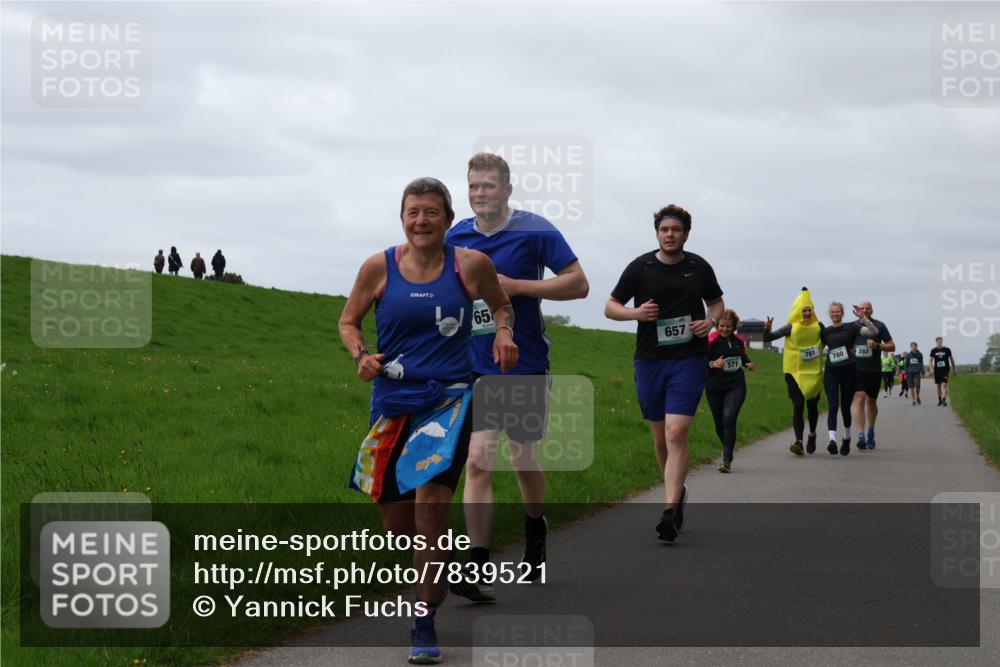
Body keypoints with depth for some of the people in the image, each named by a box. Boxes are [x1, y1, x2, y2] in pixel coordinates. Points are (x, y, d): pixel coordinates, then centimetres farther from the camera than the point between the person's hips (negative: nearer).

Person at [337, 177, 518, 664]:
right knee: (397, 522, 6)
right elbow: (348, 321, 12)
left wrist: (504, 332, -2)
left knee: (431, 503, -20)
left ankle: (425, 624, -8)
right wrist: (361, 355, -7)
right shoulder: (379, 267, 0)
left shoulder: (471, 265, -1)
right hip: (393, 401, 2)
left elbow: (501, 304, 18)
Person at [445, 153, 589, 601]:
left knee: (524, 461, 11)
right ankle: (478, 570, -12)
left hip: (525, 366, -2)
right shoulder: (456, 237, 4)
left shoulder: (535, 231, -8)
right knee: (477, 463, -11)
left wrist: (514, 286, -18)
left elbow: (578, 283, -11)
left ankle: (535, 532, 42)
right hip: (475, 370, 2)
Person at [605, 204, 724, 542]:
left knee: (676, 434, -16)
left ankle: (670, 511, -21)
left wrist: (710, 320, -2)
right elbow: (610, 307, 7)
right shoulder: (640, 267, 1)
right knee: (660, 438, 11)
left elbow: (717, 302, 20)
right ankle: (677, 492, 35)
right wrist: (636, 312, -14)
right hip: (649, 361, 2)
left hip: (689, 359, -2)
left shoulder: (699, 268, 4)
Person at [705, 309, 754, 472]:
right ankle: (727, 448, 43)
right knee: (719, 423, 10)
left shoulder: (739, 340, 6)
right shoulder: (711, 340, -7)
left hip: (736, 387, 1)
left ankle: (727, 461, -16)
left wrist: (748, 364, 4)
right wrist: (713, 364, -28)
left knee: (729, 419, -17)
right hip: (715, 388, -1)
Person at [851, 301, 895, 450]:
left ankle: (871, 431, 36)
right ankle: (861, 436, -22)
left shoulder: (879, 326, 4)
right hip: (857, 369, 0)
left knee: (871, 401, 14)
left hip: (874, 370, 0)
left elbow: (892, 347, 4)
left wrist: (877, 346, -13)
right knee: (859, 399, -16)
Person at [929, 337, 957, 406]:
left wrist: (954, 368, 15)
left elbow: (951, 359, 11)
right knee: (938, 385, 8)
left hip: (945, 369, -2)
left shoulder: (947, 350, 0)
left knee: (944, 384, -15)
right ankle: (940, 400, 21)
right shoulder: (933, 351, 3)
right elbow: (931, 360, 6)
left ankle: (944, 400, -19)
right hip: (937, 370, 2)